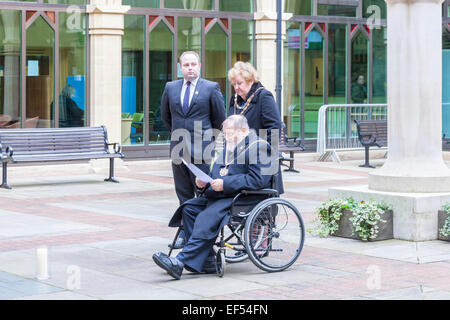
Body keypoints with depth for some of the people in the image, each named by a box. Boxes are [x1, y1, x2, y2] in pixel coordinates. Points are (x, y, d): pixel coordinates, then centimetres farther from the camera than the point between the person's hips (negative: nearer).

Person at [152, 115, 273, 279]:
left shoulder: (258, 147, -5)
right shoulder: (226, 149, 25)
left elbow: (257, 180, -17)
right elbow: (215, 176, 30)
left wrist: (225, 184, -19)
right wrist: (204, 183, 5)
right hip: (217, 197, 10)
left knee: (207, 218, -28)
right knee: (189, 208, -11)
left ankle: (181, 261, -35)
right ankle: (206, 260, -15)